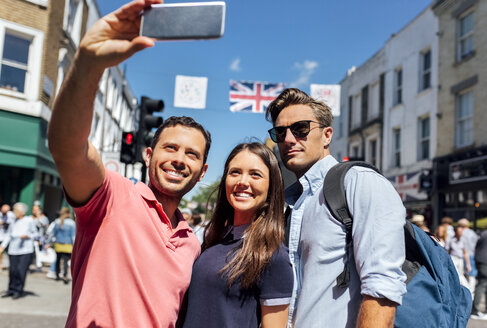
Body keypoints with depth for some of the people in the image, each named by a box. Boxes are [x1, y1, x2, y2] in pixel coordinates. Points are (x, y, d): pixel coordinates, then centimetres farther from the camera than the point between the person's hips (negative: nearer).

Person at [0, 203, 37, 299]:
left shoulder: (29, 220, -4)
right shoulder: (13, 222, 6)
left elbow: (35, 233, 3)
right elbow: (8, 235, 12)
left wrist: (27, 236, -14)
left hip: (26, 251, -4)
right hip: (13, 251, 4)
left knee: (21, 270, -7)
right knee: (12, 270, 4)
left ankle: (19, 291, 5)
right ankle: (11, 290, 19)